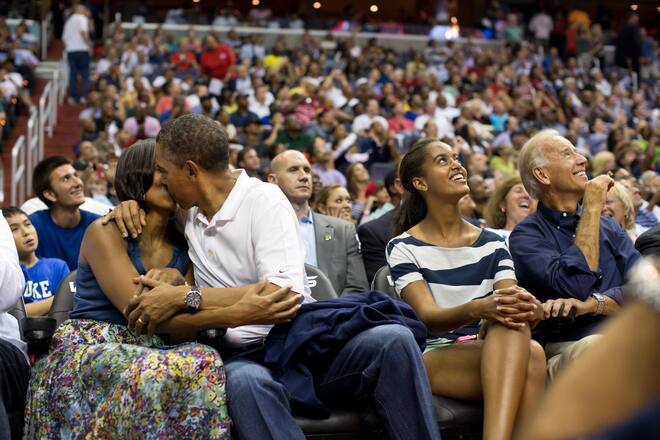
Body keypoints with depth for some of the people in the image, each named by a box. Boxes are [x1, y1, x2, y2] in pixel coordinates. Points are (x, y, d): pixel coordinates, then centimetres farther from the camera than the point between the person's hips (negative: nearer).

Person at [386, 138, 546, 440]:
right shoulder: (403, 248, 2)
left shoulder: (492, 244, 15)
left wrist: (530, 310, -26)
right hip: (433, 358, -4)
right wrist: (477, 309, -34)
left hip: (494, 354, 4)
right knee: (528, 357, -34)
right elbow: (427, 318, -13)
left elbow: (511, 301, 0)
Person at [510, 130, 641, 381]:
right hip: (567, 349, -5)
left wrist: (590, 304, -12)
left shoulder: (609, 227, 23)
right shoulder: (526, 235, 5)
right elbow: (576, 286, -13)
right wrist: (593, 209, -2)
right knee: (593, 349, -41)